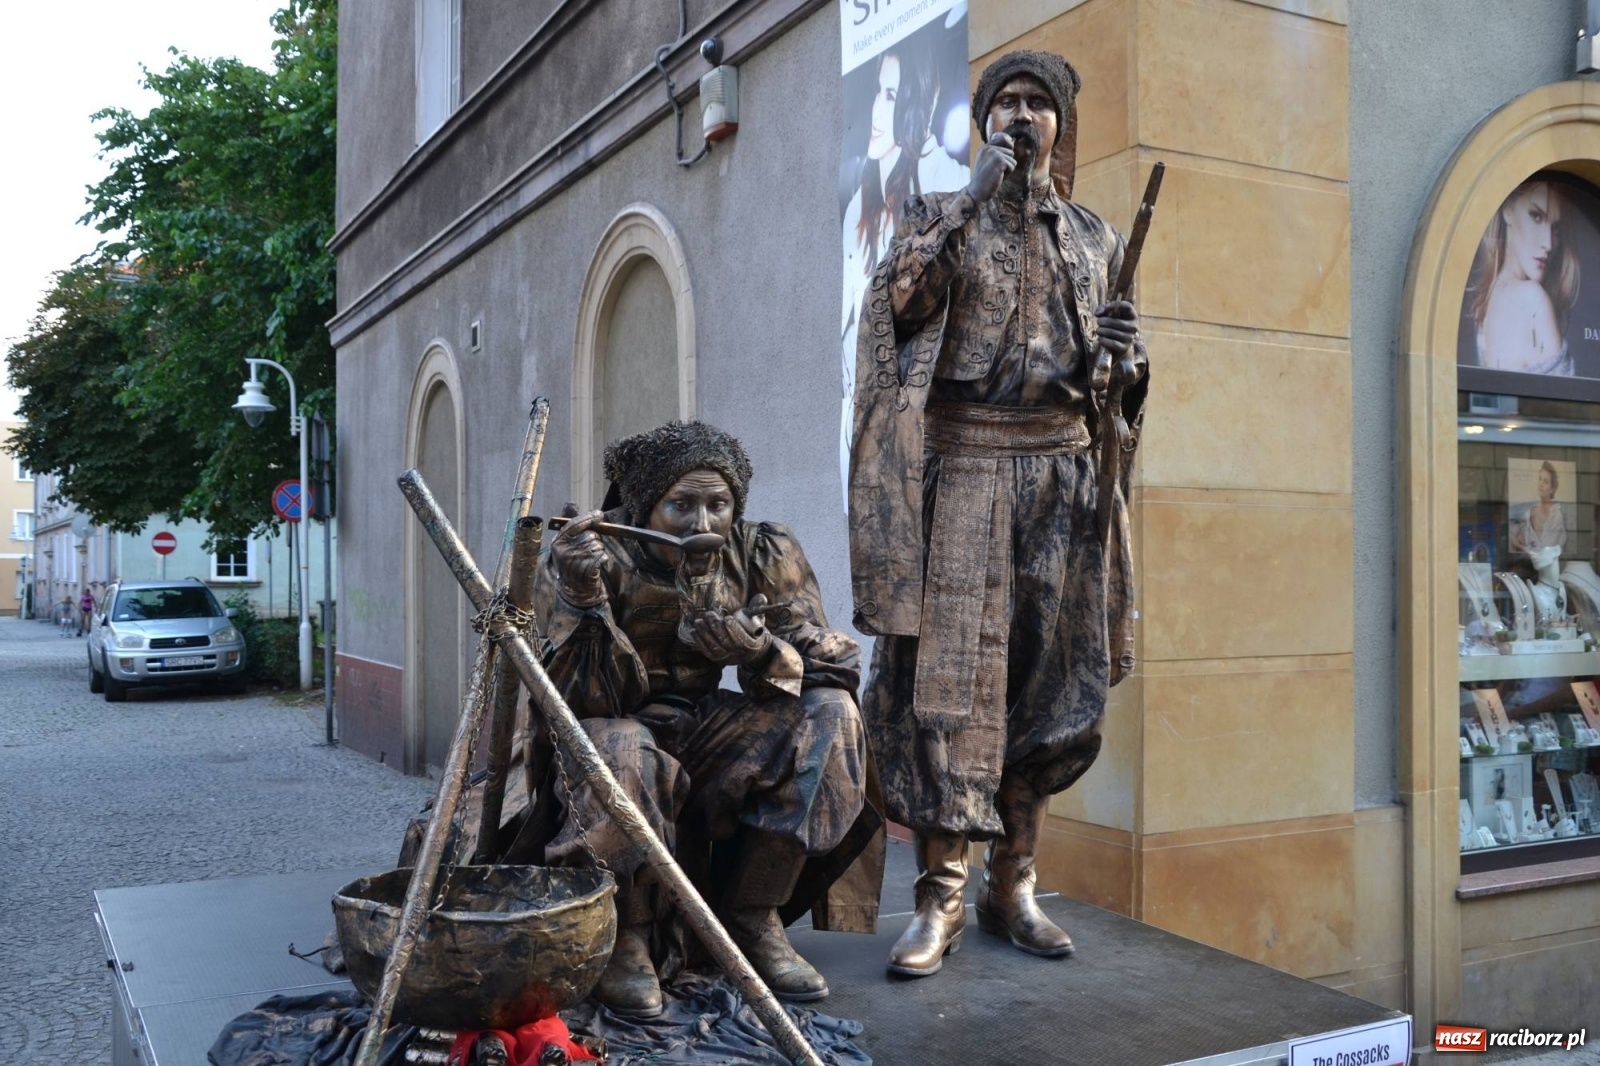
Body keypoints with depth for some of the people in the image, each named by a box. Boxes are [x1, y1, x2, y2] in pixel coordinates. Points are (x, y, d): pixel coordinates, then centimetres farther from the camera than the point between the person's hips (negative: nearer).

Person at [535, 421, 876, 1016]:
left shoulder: (763, 554, -6)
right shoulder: (595, 557, -16)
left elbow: (836, 665, -12)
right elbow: (584, 698, -22)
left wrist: (762, 651, -33)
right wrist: (585, 600, -39)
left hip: (704, 731, 4)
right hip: (619, 729, -4)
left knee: (830, 712, -18)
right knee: (621, 749, -38)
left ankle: (754, 921, -9)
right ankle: (628, 939, -14)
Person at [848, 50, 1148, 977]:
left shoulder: (1097, 239, 18)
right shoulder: (942, 216, 11)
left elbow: (1116, 386, 20)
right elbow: (900, 306, -9)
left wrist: (1127, 356, -3)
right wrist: (973, 200, -11)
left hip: (1062, 470, 3)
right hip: (961, 462, -3)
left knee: (1047, 678, 3)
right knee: (945, 669, -9)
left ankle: (1013, 884, 15)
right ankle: (940, 895, -2)